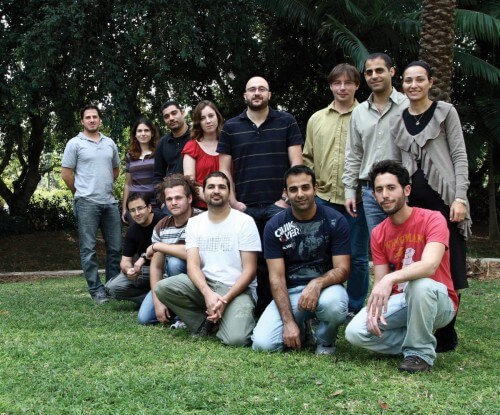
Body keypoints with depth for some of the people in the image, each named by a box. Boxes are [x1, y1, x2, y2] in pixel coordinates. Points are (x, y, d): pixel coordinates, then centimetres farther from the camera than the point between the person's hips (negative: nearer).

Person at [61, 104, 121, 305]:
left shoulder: (109, 143, 12)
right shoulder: (75, 143, -2)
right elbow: (66, 174, -2)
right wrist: (83, 193, 6)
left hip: (110, 202, 5)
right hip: (87, 203, -5)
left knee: (115, 247, 8)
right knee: (89, 249, -2)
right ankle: (96, 291, 2)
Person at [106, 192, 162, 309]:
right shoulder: (132, 231, 0)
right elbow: (125, 260, -1)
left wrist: (145, 256, -26)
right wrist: (128, 270, -26)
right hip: (142, 269, 5)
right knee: (112, 287, -13)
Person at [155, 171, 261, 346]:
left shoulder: (245, 221, -4)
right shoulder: (194, 223, 6)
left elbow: (249, 270, -7)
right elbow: (193, 265, -5)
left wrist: (225, 299, -20)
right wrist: (208, 293, -25)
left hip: (237, 289, -4)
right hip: (204, 286, 4)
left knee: (235, 338, -30)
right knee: (162, 287, -22)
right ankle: (207, 323, -4)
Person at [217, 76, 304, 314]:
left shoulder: (286, 122, 6)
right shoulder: (231, 127, 10)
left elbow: (296, 164, 2)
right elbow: (224, 170, 9)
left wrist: (287, 198, -6)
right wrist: (233, 202, -2)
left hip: (278, 206, -1)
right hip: (245, 208, 1)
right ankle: (258, 312, 13)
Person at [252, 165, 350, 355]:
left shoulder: (335, 221, -7)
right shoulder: (274, 226, -4)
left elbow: (342, 269, -8)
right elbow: (276, 277, -7)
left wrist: (317, 284, -30)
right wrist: (288, 322, -17)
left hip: (325, 287, -1)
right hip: (289, 292, 1)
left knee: (333, 303, -39)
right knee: (262, 344, -21)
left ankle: (325, 342, -3)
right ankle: (299, 330, 14)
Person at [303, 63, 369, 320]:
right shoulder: (316, 119, 12)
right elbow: (307, 158, 16)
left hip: (356, 199, -3)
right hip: (323, 197, 4)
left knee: (357, 256, 6)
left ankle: (355, 309, 18)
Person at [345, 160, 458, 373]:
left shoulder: (432, 219, -16)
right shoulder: (378, 234, 1)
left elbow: (430, 265, -33)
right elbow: (379, 283, -1)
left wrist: (390, 279, -48)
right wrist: (374, 309, -23)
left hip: (438, 301, -5)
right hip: (400, 301, 5)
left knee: (420, 284, -40)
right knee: (355, 332, -18)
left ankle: (421, 351, -17)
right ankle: (418, 339, 2)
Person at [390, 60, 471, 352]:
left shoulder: (445, 112, 5)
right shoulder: (399, 121, 15)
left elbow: (460, 157, 0)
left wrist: (460, 197, -11)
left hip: (442, 197, -4)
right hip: (412, 199, 4)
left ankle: (446, 335, 5)